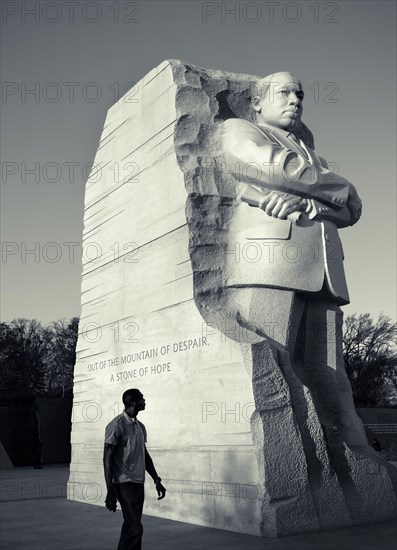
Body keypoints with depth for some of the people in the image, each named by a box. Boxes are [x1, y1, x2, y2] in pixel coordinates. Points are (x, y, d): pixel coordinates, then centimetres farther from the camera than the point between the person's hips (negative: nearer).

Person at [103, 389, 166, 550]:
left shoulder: (140, 427, 13)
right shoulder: (117, 426, -12)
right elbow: (107, 459, -13)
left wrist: (157, 480, 18)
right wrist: (110, 492, -16)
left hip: (138, 483, 8)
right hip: (124, 483, -8)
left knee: (130, 527, 10)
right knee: (135, 529, -12)